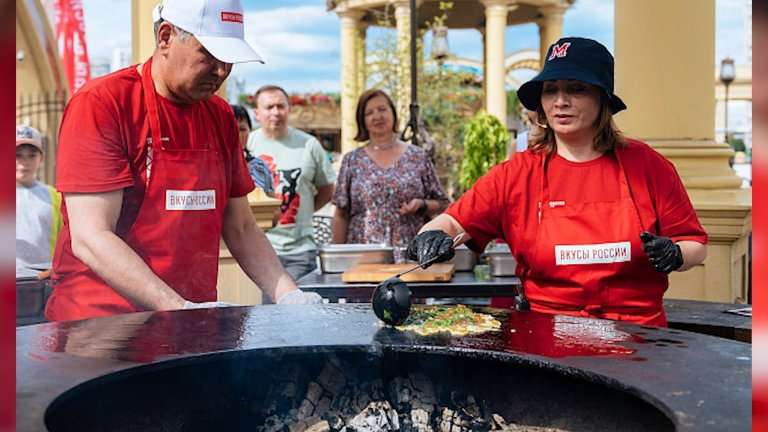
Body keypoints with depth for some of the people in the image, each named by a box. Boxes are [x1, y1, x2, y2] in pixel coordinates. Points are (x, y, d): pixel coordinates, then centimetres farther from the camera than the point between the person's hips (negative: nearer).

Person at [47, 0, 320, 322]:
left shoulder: (221, 117, 10)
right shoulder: (99, 103, -8)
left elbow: (241, 229, 14)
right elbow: (90, 238, -15)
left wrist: (289, 297, -1)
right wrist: (182, 309, -23)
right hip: (101, 321, -4)